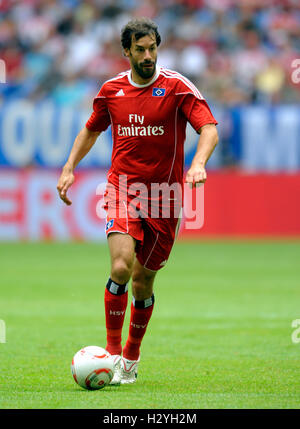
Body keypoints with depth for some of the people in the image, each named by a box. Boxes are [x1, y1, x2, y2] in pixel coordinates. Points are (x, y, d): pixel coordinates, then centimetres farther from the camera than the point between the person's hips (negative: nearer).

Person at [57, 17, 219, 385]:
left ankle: (131, 358, 26)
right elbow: (91, 130, 22)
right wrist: (69, 168, 11)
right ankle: (112, 350, -10)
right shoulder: (111, 91, 4)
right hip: (122, 189, 1)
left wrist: (198, 163, -33)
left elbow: (209, 128, -14)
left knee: (143, 281, 6)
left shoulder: (177, 87, -6)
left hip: (163, 197, -1)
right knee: (121, 266, -21)